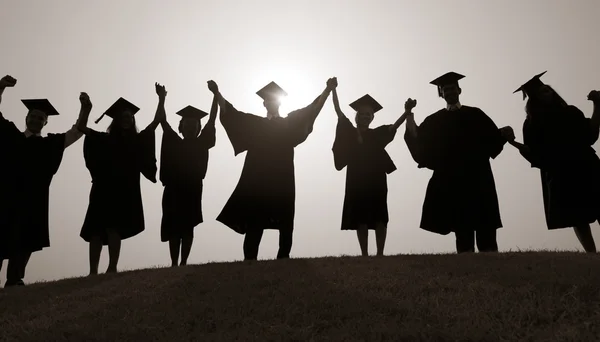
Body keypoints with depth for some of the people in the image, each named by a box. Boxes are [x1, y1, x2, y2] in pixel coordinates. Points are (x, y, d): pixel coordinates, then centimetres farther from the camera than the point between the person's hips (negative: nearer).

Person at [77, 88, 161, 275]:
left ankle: (112, 268, -18)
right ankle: (93, 271, -7)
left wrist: (161, 99, 5)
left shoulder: (138, 140, 14)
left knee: (114, 228, -11)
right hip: (104, 188, 0)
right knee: (97, 229, -5)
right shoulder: (104, 139, 13)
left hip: (126, 190, 0)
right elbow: (81, 127, 12)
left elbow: (157, 120, 12)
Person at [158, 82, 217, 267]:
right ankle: (174, 263, 3)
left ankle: (184, 262, 4)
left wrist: (215, 95, -3)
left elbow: (212, 119, 2)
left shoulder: (201, 143, 7)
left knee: (187, 226, 2)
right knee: (174, 226, 1)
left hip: (192, 189, 0)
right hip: (174, 189, 0)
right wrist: (162, 99, -10)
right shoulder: (175, 143, 8)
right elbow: (163, 121, 1)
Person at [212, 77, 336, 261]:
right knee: (254, 223, -4)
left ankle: (283, 256, 5)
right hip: (258, 180, -1)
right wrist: (217, 93, 1)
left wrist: (328, 89, -2)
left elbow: (311, 110, 8)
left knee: (285, 223, 0)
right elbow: (230, 113, 10)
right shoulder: (254, 123, 13)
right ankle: (250, 258, -4)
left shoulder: (290, 122, 13)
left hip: (282, 181, 1)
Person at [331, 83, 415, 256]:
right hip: (356, 181, 0)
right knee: (360, 218, 1)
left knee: (379, 217, -3)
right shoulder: (349, 132, 8)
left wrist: (407, 111, -23)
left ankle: (380, 253, 0)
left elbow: (394, 127, -7)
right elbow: (338, 111, 1)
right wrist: (333, 89, -7)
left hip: (375, 180, 0)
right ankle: (364, 254, 5)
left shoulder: (377, 134, 8)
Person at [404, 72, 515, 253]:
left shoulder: (475, 114, 11)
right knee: (462, 229, 2)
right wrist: (411, 125, -14)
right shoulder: (434, 121, 12)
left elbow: (494, 138, 4)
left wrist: (504, 134, -17)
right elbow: (419, 145, 1)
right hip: (451, 180, 1)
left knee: (485, 229, -5)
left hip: (477, 178, -1)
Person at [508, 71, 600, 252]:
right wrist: (518, 145, -15)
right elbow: (536, 157, 2)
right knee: (578, 220, -2)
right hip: (559, 177, -2)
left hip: (585, 169, 2)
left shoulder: (571, 112, 13)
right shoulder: (532, 125, 5)